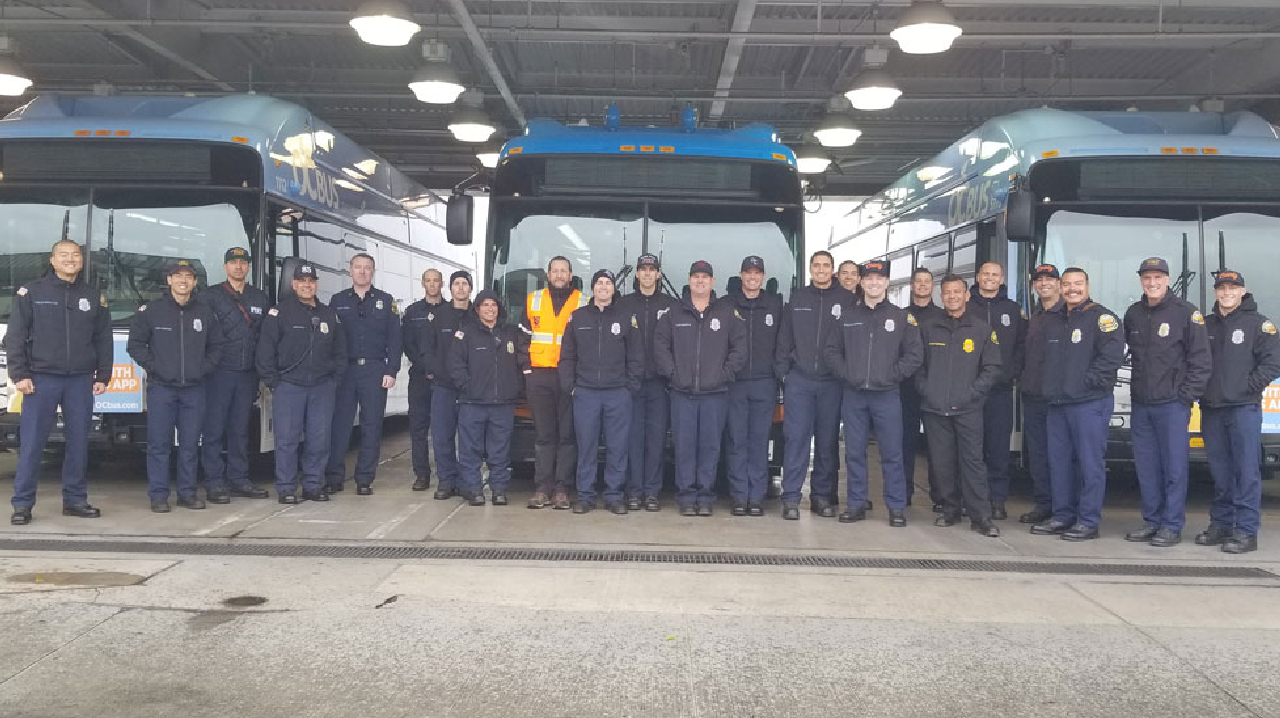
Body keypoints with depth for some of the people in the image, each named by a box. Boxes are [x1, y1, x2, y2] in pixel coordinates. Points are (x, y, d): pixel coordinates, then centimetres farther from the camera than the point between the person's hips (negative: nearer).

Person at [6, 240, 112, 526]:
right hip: (41, 379, -3)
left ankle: (75, 500, 15)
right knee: (31, 443, -2)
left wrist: (103, 376, 5)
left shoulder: (94, 297, 10)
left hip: (81, 381, 3)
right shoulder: (31, 293, 2)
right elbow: (15, 338, 0)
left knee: (78, 442, 6)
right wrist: (19, 375, -7)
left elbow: (104, 341, 12)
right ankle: (22, 504, 4)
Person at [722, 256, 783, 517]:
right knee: (736, 441, 0)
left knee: (759, 441, 3)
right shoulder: (726, 304, 5)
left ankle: (757, 497, 7)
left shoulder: (775, 304, 10)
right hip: (734, 383, -1)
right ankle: (739, 496, 5)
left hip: (764, 383, 1)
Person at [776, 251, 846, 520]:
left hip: (831, 382, 0)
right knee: (796, 437, -5)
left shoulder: (845, 299, 4)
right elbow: (785, 339, 9)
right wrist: (782, 370, 2)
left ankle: (822, 496, 15)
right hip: (799, 380, 0)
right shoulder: (797, 299, 9)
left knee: (827, 441, 6)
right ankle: (791, 498, -2)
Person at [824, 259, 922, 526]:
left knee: (892, 453, 0)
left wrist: (892, 374, -8)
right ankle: (856, 504, 16)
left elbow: (915, 354, 2)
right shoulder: (849, 317, 11)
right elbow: (830, 350, 12)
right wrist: (845, 373, -2)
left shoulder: (902, 317, 4)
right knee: (854, 453, 7)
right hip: (853, 395, 2)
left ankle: (897, 507, 9)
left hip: (886, 395, -2)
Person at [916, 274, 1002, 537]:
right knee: (943, 462, 6)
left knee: (972, 461, -7)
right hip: (934, 408, 2)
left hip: (968, 409, -2)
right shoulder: (928, 328, 10)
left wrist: (972, 393, -8)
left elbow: (992, 368, 2)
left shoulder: (982, 330, 5)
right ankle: (950, 510, 18)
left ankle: (981, 517, -3)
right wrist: (925, 389, -2)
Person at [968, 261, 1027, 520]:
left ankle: (997, 500, 6)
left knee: (998, 446, 0)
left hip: (1000, 388, 1)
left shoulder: (1013, 310, 12)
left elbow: (1022, 344, 13)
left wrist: (1013, 371, 0)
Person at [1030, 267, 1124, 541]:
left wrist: (1087, 381, -15)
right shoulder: (1051, 318, 16)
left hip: (1089, 403, -7)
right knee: (1059, 461, 11)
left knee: (1090, 462, -4)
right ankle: (1062, 517, 20)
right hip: (1057, 403, 7)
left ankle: (1088, 521, 2)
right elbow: (1043, 354, 24)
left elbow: (1112, 355, -14)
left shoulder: (1102, 317, -5)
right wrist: (1049, 385, 12)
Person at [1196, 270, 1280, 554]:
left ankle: (1247, 531, -2)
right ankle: (1220, 525, 18)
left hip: (1244, 409, -5)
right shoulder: (1207, 325, 14)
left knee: (1246, 472, -5)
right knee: (1220, 473, 11)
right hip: (1211, 410, 5)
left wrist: (1248, 387, -10)